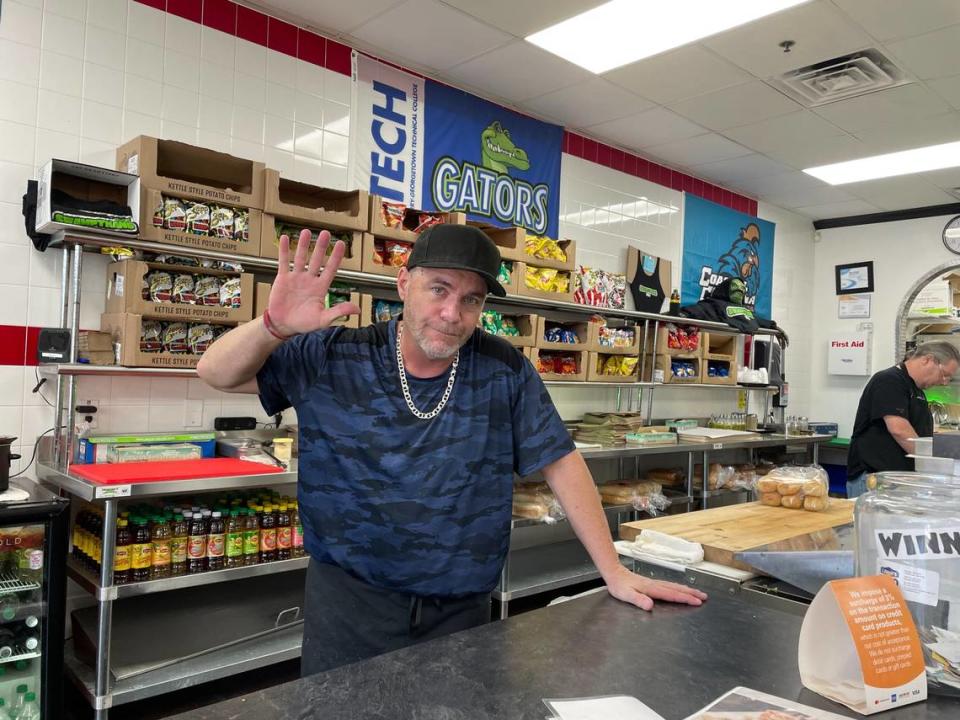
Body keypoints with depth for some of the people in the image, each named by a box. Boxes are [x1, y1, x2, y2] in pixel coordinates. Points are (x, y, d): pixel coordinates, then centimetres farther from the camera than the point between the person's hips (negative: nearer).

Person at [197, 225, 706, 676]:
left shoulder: (505, 371, -8)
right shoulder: (333, 357, -9)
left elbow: (560, 462, -3)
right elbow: (217, 374, -6)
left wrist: (613, 571, -4)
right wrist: (274, 326, -27)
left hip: (462, 609, 2)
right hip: (350, 603, -1)